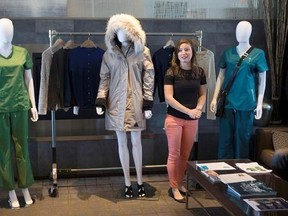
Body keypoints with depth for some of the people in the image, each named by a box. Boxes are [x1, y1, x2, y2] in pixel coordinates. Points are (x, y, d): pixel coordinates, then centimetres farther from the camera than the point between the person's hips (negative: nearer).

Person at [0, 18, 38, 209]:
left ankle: (25, 189, 19)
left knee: (22, 148, 8)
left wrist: (33, 105, 6)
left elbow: (29, 79, 8)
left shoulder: (23, 53, 2)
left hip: (20, 106, 1)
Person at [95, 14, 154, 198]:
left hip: (135, 103, -1)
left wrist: (148, 103, -7)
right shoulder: (109, 54, 4)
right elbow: (104, 78, 5)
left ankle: (140, 182, 19)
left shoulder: (143, 51, -1)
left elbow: (148, 78, -2)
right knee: (122, 143, 7)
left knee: (136, 142, 5)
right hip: (116, 103, 2)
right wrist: (100, 100, -7)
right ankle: (128, 182, 18)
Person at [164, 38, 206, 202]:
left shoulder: (199, 72, 2)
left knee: (185, 155, 11)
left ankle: (180, 184, 27)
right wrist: (189, 111, -19)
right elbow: (169, 98, -13)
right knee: (174, 155, 2)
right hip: (174, 119, -3)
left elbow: (202, 95, 9)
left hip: (192, 120, 3)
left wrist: (198, 109, -11)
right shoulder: (171, 73, -8)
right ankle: (174, 188, 13)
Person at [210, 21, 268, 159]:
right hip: (227, 102, 2)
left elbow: (262, 80, 3)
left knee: (243, 138, 4)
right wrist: (215, 98, 4)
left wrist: (259, 104, -2)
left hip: (246, 103, -2)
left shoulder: (258, 54, 1)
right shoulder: (228, 53, 8)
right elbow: (221, 76, 11)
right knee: (225, 138, 4)